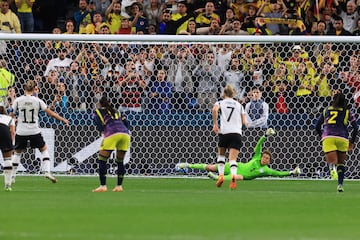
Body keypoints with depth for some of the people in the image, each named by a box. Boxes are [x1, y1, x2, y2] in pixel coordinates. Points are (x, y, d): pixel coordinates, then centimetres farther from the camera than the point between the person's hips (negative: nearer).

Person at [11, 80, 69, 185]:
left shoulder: (17, 101, -4)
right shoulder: (37, 101, -5)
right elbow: (50, 113, 0)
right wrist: (63, 119, 12)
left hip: (21, 132, 1)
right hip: (34, 131, -1)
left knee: (17, 152, 18)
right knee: (44, 150, 17)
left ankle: (12, 176, 15)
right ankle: (47, 171, 2)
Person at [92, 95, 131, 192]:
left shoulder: (97, 112, 16)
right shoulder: (115, 112, 30)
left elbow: (100, 127, 4)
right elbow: (126, 124, 22)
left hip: (112, 134, -5)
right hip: (125, 133, 5)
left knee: (102, 160, 3)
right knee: (120, 161, 18)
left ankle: (103, 186, -5)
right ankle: (119, 186, 16)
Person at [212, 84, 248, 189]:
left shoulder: (220, 103, 10)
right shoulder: (239, 105, 17)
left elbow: (214, 110, -14)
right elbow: (244, 122, 12)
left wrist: (215, 124, -7)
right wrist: (246, 123, 36)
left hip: (224, 132, -1)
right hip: (237, 133, 1)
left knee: (221, 154, 23)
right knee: (233, 159, -7)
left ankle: (221, 175, 6)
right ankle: (233, 176, -34)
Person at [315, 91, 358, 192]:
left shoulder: (326, 110, 19)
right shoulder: (347, 112, 15)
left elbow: (317, 127, 18)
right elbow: (355, 128, 7)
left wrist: (323, 137, 30)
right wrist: (352, 142, 16)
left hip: (328, 138, 0)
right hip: (342, 138, 0)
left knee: (332, 161, -7)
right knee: (341, 163, 19)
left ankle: (332, 166, -43)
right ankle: (340, 184, 13)